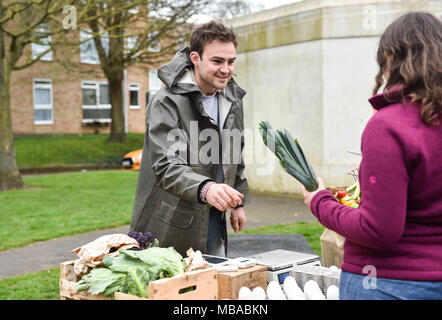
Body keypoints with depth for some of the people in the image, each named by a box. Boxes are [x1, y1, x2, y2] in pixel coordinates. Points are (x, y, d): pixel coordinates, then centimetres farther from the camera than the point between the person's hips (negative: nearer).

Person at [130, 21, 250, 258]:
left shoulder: (232, 100, 6)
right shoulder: (167, 103, -18)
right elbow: (166, 166, -30)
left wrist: (238, 202, 16)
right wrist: (205, 188, -47)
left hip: (213, 220, 7)